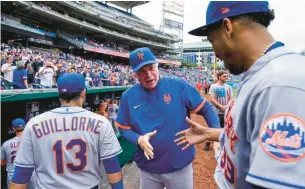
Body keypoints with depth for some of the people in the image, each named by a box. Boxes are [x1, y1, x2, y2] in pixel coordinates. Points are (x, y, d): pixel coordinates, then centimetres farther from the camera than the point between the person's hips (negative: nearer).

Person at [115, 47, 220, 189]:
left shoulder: (178, 86, -11)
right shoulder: (128, 96, -5)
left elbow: (206, 108, -6)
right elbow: (123, 128, 2)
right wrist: (138, 139, -17)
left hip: (180, 166, -1)